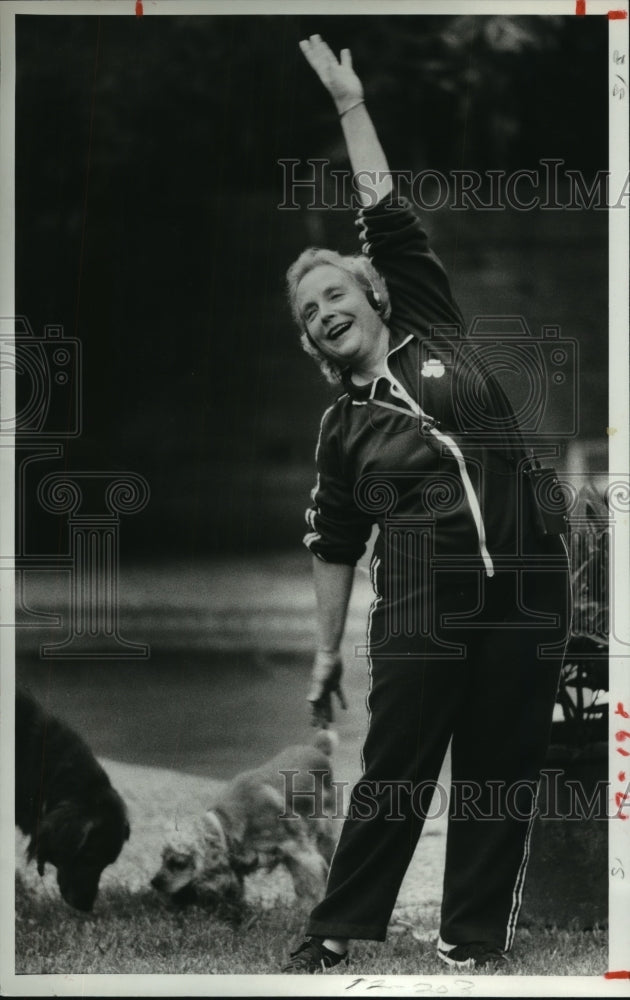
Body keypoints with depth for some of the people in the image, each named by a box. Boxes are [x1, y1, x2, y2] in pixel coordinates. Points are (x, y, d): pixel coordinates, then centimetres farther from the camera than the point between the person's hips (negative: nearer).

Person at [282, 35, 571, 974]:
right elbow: (335, 546, 12)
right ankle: (336, 930, 8)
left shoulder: (434, 333, 8)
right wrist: (326, 650, 8)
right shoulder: (343, 429, 9)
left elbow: (389, 223, 6)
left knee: (503, 778, 3)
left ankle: (473, 939, 10)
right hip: (421, 615, -1)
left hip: (526, 598, 1)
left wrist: (351, 107, 5)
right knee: (393, 775, -1)